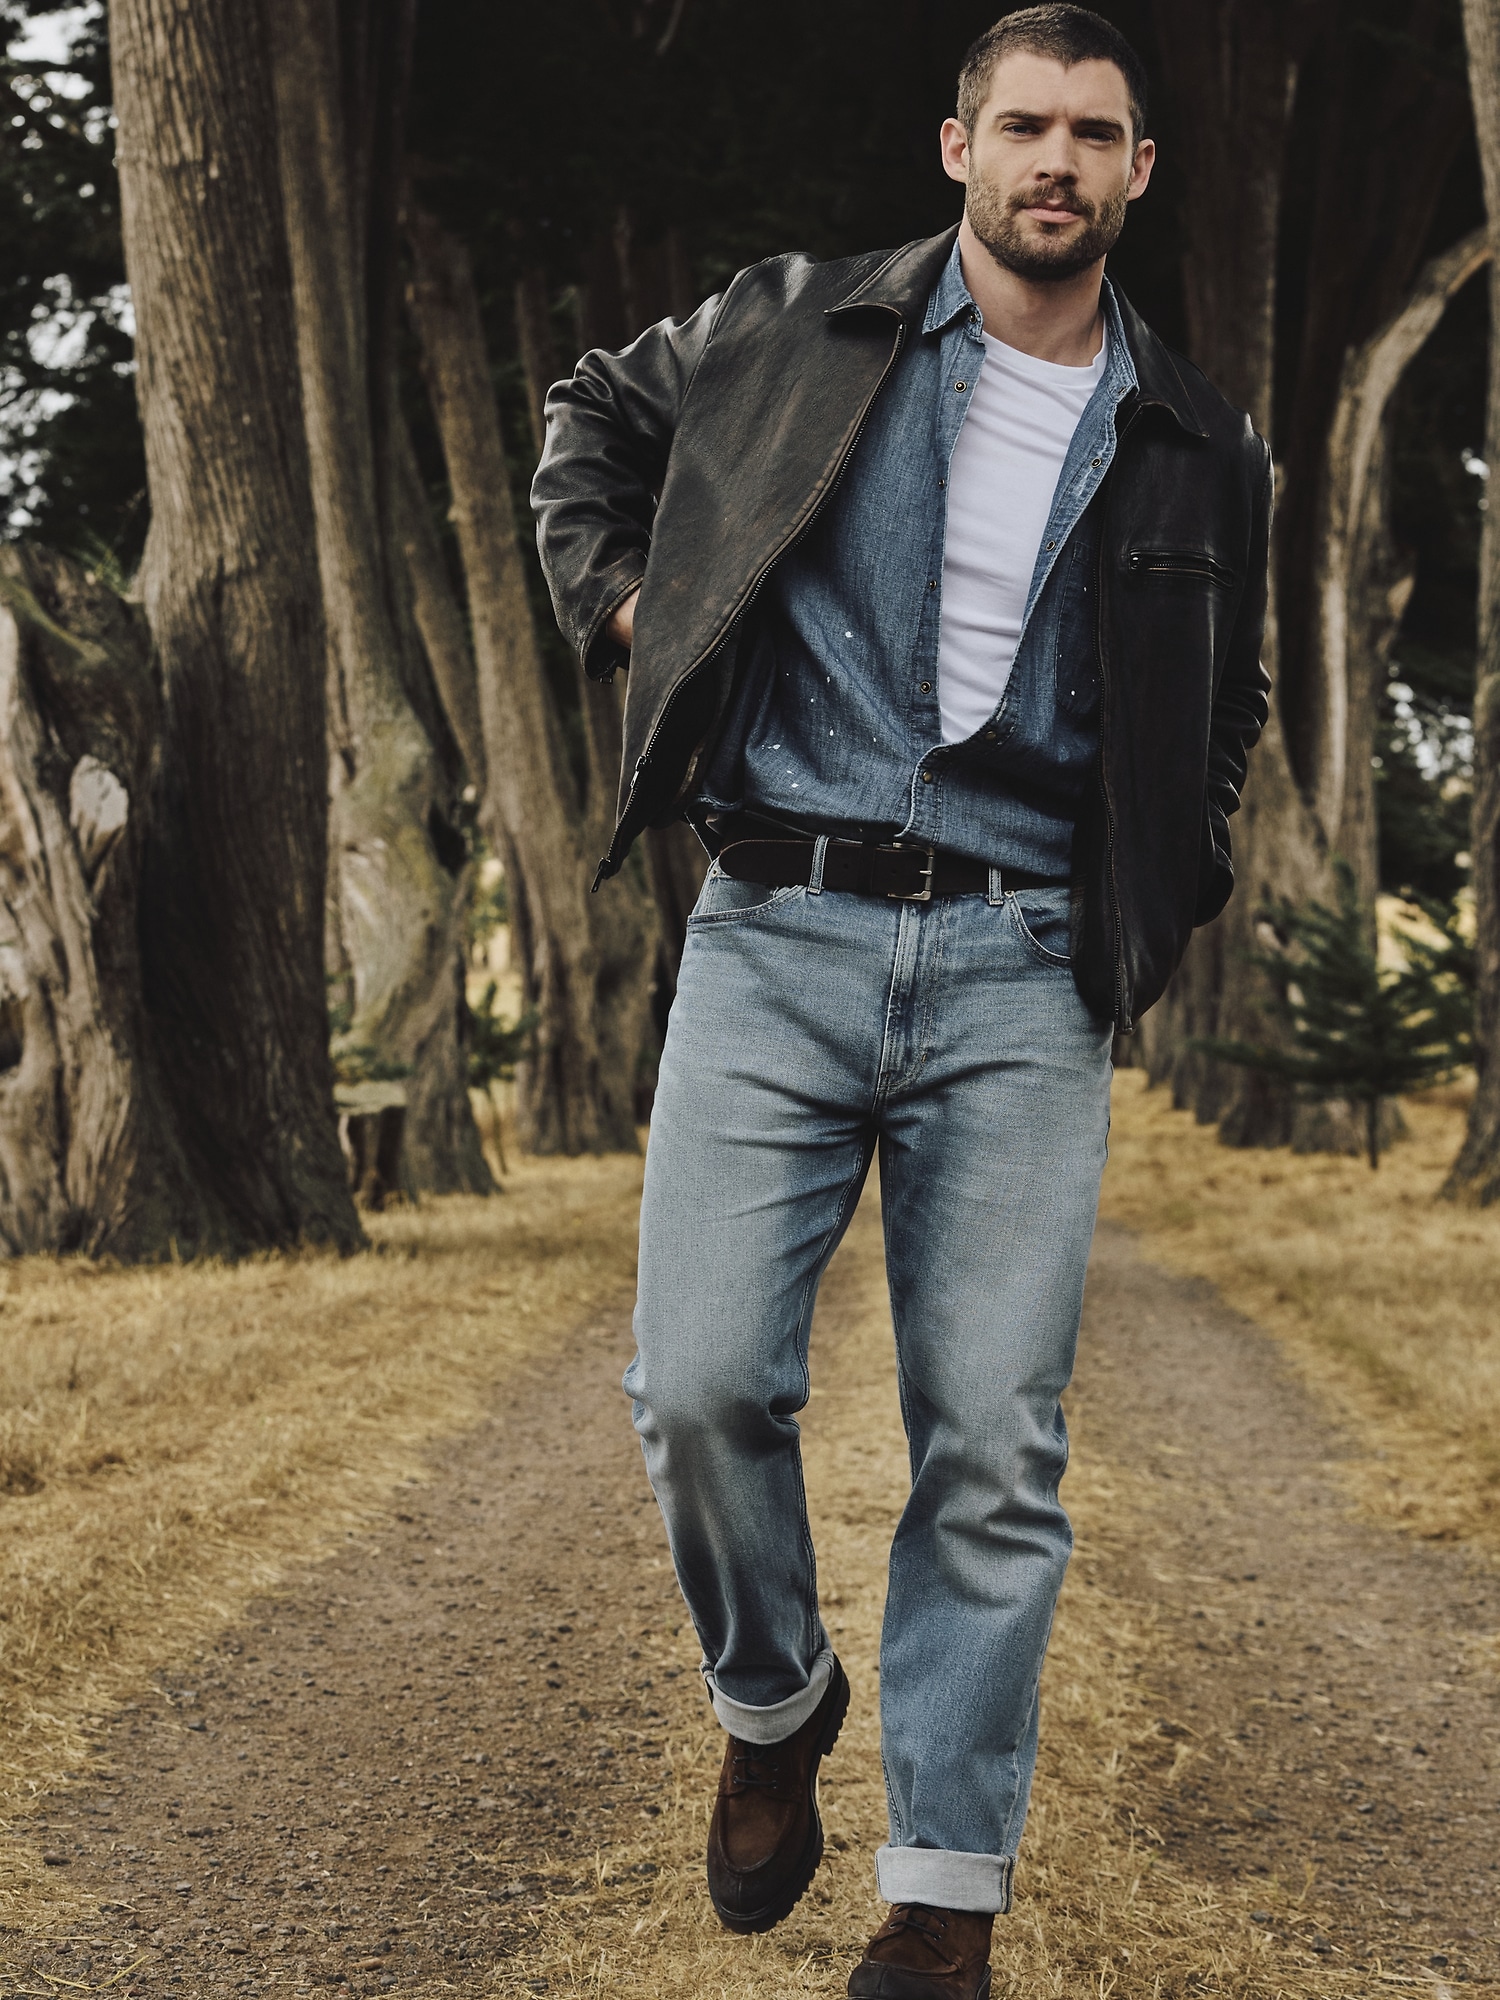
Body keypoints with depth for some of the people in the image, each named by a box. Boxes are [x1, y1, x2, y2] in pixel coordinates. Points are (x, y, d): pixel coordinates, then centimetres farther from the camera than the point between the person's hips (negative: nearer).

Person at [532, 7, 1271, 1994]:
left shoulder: (1197, 452, 11)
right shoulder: (799, 330, 6)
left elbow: (1225, 706, 26)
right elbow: (595, 415, 24)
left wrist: (1158, 899, 13)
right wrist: (626, 604, 9)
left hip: (1020, 973, 1)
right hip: (777, 934, 0)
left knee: (994, 1440, -3)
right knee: (702, 1383, -9)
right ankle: (772, 1708, 21)